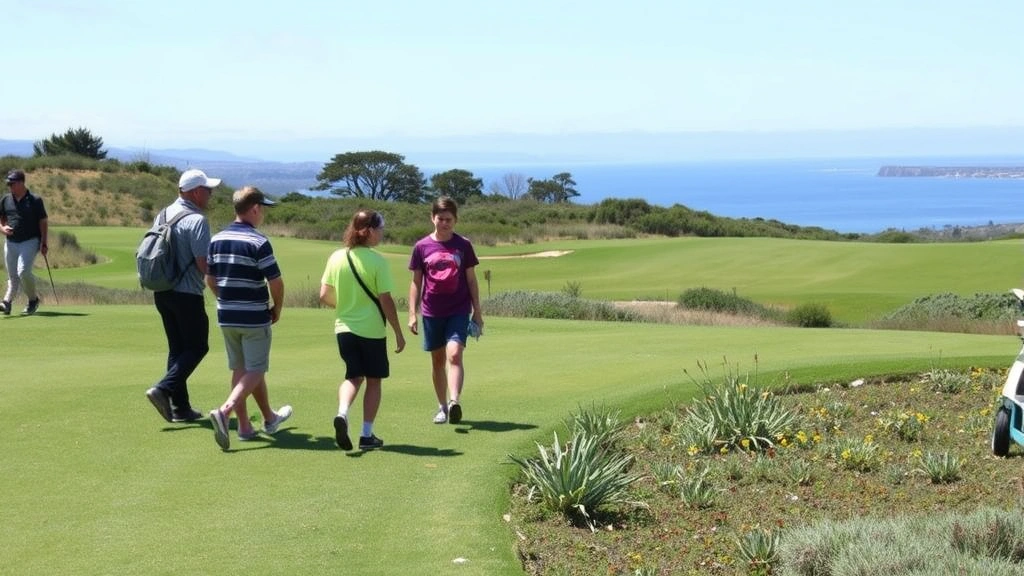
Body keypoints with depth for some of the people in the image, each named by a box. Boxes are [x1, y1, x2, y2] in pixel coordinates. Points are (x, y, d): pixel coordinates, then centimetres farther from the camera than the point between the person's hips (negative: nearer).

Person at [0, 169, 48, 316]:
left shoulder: (35, 201, -3)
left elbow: (44, 222, 0)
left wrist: (44, 243, -6)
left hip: (30, 242, -5)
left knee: (23, 271, -18)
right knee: (12, 276, 3)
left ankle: (34, 299, 1)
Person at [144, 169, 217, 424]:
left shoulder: (163, 215, 9)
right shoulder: (197, 221, -16)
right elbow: (204, 264, -20)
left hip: (161, 292, 8)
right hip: (187, 295, -8)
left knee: (177, 348, 13)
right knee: (197, 346, 4)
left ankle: (180, 407, 13)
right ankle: (164, 389, -13)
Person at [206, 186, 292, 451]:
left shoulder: (217, 240, 4)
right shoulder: (258, 242, -16)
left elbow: (210, 279, 10)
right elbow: (275, 282, -16)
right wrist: (277, 309, 1)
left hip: (226, 316, 7)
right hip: (254, 317, -7)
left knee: (240, 369, 15)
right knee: (254, 371, 1)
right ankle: (225, 411, -19)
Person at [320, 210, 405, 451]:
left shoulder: (336, 257, -2)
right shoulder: (377, 261, -14)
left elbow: (324, 296, 1)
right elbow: (386, 301, -14)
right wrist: (398, 333, -4)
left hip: (344, 329, 4)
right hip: (372, 330, -4)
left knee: (353, 376, 16)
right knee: (373, 380, 12)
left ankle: (342, 413, -12)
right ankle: (367, 434, 14)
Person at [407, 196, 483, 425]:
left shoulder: (463, 245, 1)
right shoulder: (422, 247, 2)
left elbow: (471, 280, 6)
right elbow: (416, 282, 6)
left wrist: (477, 311, 4)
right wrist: (412, 314, 2)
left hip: (458, 311, -2)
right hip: (432, 313, 2)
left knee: (454, 354, -19)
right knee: (437, 360, 10)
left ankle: (454, 402, -30)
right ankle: (442, 407, 22)